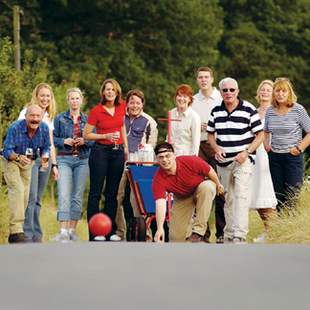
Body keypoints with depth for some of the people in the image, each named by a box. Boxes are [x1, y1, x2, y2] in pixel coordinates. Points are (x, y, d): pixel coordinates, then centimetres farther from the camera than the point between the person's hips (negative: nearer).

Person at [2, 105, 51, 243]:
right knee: (17, 190, -22)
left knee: (25, 195, 8)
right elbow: (7, 150, -28)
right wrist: (18, 157, -48)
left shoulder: (44, 128, -15)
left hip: (28, 163, 6)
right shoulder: (15, 128, -29)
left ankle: (15, 231, 18)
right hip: (11, 160, -5)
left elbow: (46, 148, -2)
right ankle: (16, 230, -27)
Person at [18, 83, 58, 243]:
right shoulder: (27, 113, 0)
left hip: (45, 158, 6)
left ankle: (37, 236, 4)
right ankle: (27, 235, -15)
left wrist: (54, 164, 18)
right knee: (31, 197, -14)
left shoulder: (49, 117, 19)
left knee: (37, 200, 5)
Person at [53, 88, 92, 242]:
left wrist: (84, 141, -10)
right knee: (63, 195, -13)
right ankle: (63, 231, -19)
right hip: (64, 159, -2)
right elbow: (54, 138, 5)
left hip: (82, 160, 2)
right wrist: (65, 141, -12)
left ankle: (72, 230, 9)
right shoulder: (60, 118, 7)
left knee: (78, 196, 3)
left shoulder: (87, 119, 11)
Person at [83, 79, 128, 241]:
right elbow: (86, 135, -5)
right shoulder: (96, 111, -10)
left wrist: (125, 146, 18)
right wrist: (106, 136, -15)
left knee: (112, 193, 9)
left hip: (117, 152, 5)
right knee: (95, 192, -2)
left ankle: (111, 231, 13)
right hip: (100, 151, -5)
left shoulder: (121, 106, 4)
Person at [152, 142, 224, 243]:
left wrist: (218, 185, 3)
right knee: (176, 238, -9)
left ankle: (199, 230, -29)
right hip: (182, 198, 1)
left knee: (206, 187, -39)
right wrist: (160, 228, -50)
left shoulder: (190, 161, -32)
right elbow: (160, 204, -38)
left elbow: (210, 171, -14)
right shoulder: (158, 179, -30)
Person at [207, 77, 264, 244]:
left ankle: (239, 236, -25)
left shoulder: (249, 110, -5)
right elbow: (210, 134, 17)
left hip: (243, 160, -5)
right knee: (228, 199, 12)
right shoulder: (216, 111, 7)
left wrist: (246, 152, -14)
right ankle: (228, 236, 21)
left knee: (241, 197, -18)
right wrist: (216, 149, -3)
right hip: (223, 161, 5)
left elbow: (260, 135, -3)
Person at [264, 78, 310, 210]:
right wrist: (266, 144, 5)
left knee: (292, 196, -6)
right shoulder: (270, 111, 5)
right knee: (278, 194, 10)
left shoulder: (298, 110, -8)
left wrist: (299, 147, -13)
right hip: (274, 157, 5)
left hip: (293, 156, -4)